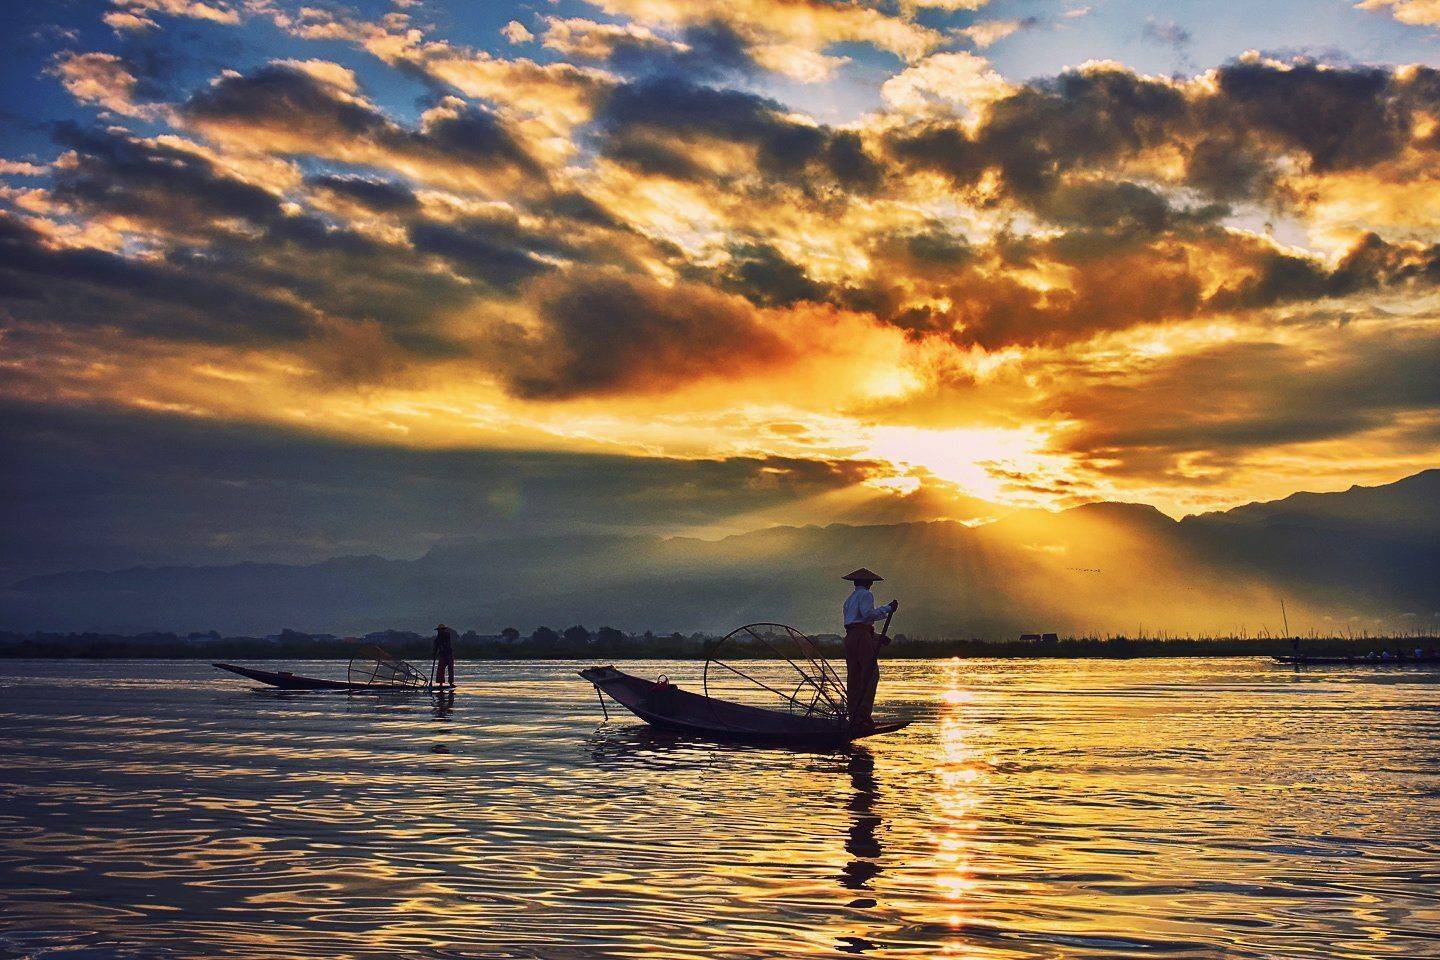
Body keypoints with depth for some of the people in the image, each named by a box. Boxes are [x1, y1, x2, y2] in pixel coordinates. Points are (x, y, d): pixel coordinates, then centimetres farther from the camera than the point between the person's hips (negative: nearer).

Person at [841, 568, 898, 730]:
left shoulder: (849, 599, 26)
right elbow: (868, 614, -18)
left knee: (853, 678, 5)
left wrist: (877, 638, 21)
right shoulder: (865, 595, 0)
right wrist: (887, 609, -11)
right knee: (871, 675, -9)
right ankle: (864, 713, -18)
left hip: (849, 637, 9)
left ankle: (854, 716, 2)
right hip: (862, 637, -9)